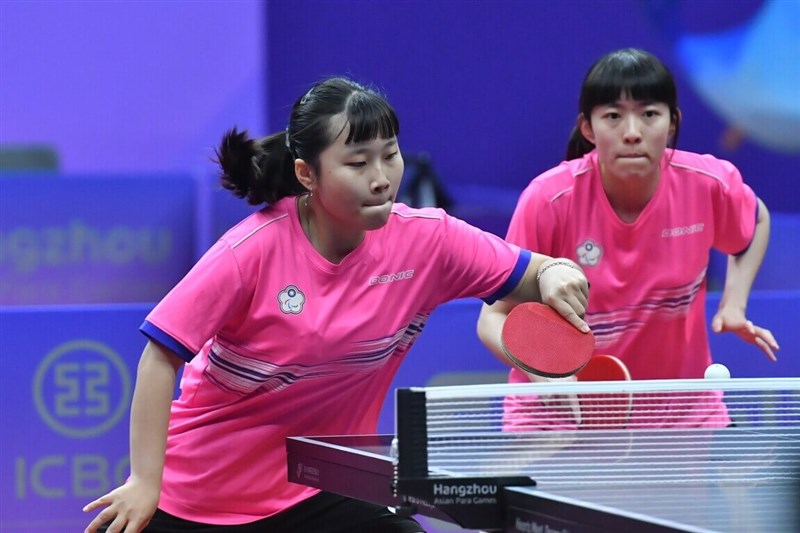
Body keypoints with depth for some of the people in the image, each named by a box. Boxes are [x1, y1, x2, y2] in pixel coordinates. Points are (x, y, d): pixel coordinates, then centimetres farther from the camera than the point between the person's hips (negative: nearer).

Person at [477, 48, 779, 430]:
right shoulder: (549, 199, -19)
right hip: (565, 412, -3)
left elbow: (756, 221, 14)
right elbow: (494, 317, -13)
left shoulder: (709, 184, -12)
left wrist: (733, 305, -1)